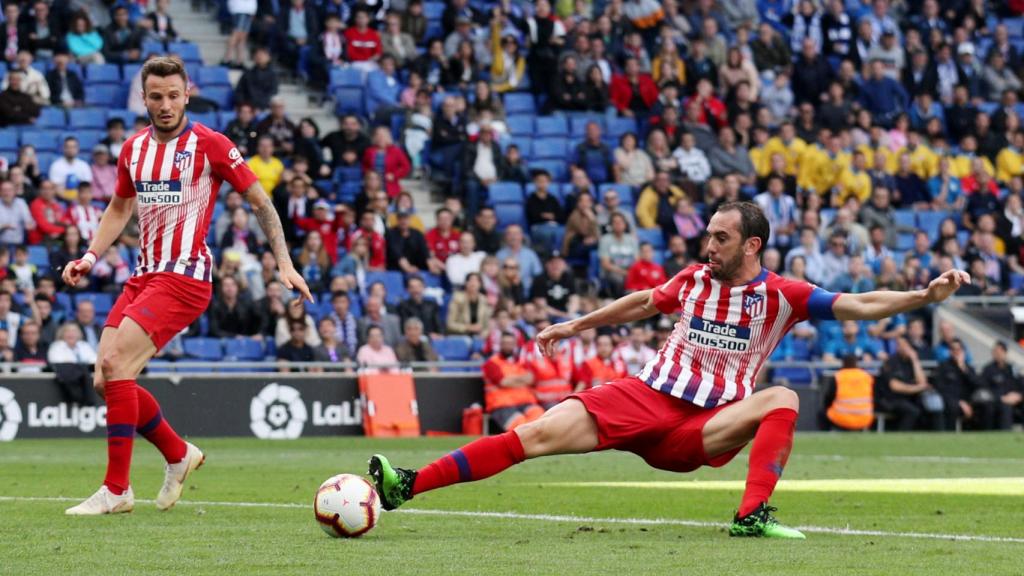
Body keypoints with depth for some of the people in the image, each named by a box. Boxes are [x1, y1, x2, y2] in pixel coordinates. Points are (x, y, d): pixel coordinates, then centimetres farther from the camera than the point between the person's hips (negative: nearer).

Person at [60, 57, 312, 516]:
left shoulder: (209, 145, -6)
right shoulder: (134, 149, 11)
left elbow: (260, 202, -1)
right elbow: (120, 208, 27)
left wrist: (284, 263, -6)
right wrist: (90, 257, 14)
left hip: (185, 277, -7)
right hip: (144, 276, 7)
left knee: (114, 362, -21)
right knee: (106, 382, -1)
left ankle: (116, 490, -15)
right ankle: (179, 454, 22)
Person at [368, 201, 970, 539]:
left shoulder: (782, 295, -2)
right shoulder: (694, 280, 8)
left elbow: (858, 305, -9)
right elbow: (643, 303, 27)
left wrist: (925, 295, -22)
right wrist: (576, 325, 33)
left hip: (707, 425, -2)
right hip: (648, 396, 2)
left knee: (782, 400, -29)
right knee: (543, 432, -15)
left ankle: (752, 517, -36)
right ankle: (407, 485, -19)